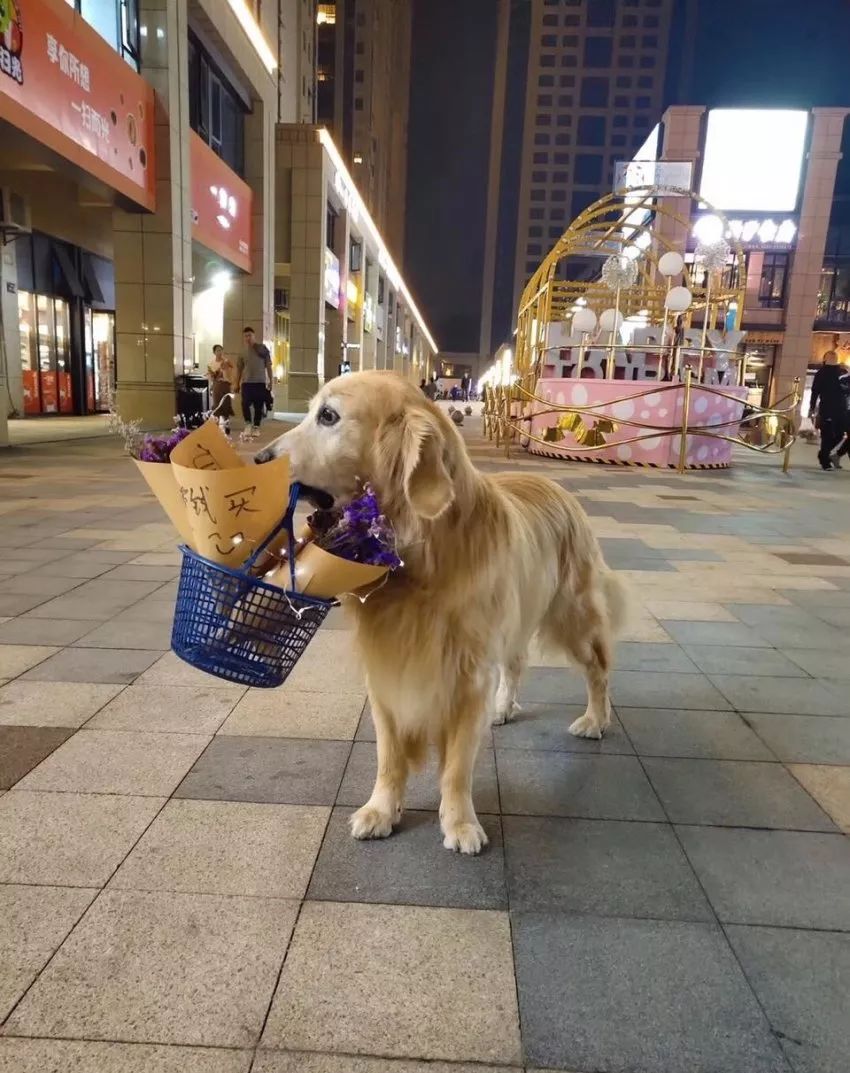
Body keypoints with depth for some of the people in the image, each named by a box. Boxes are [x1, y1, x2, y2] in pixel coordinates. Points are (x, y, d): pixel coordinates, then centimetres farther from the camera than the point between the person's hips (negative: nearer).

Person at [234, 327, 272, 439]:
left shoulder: (262, 348, 2)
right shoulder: (242, 352, 7)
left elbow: (268, 365, 4)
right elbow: (239, 368, 12)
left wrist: (270, 380, 0)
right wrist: (237, 383, 8)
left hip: (260, 381, -1)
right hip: (246, 382, 1)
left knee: (259, 406, 2)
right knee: (245, 404, -10)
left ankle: (256, 427, 13)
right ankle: (248, 424, 7)